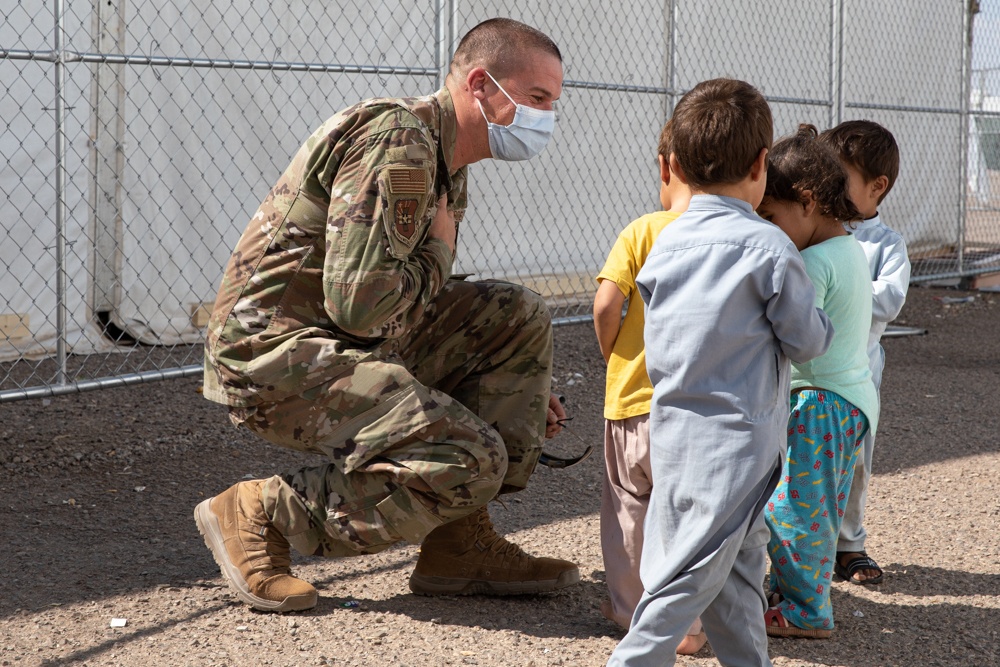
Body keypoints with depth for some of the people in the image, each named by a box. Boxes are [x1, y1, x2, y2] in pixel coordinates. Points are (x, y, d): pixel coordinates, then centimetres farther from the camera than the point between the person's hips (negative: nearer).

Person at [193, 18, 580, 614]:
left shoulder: (449, 171, 16)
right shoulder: (399, 141, -17)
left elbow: (416, 306, 23)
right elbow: (357, 302, -25)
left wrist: (519, 387, 15)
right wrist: (438, 251, -7)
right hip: (275, 347, -10)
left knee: (520, 317, 7)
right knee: (471, 459, -21)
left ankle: (460, 544, 4)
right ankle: (260, 515, -8)